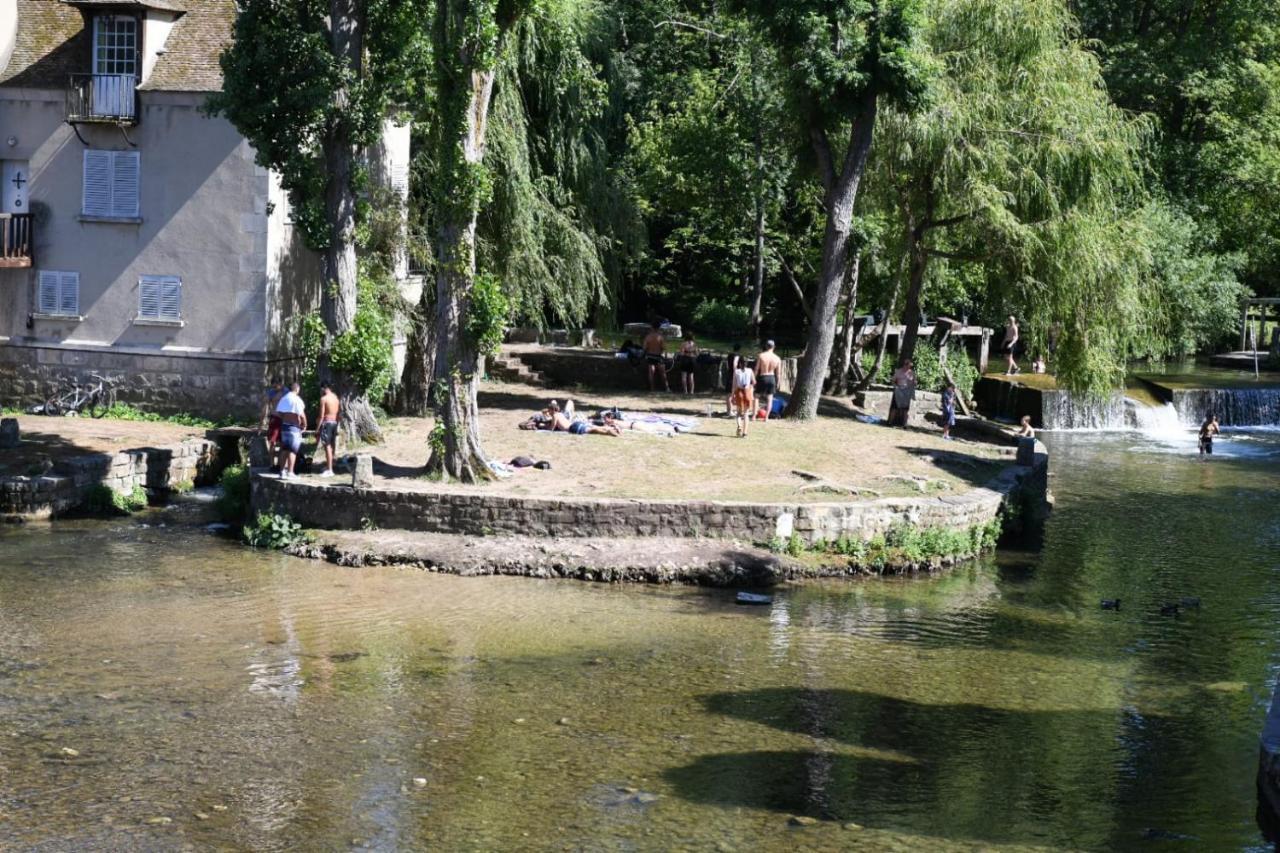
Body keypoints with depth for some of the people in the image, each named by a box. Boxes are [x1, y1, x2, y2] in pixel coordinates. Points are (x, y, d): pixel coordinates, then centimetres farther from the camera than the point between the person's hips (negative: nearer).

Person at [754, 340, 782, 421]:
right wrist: (777, 383, 13)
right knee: (769, 398, 10)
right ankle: (766, 417, 9)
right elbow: (778, 373, 2)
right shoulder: (777, 359, -2)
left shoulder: (761, 356, -11)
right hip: (771, 378, 2)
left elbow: (756, 369, -9)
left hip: (762, 378, -2)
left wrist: (754, 379, 0)